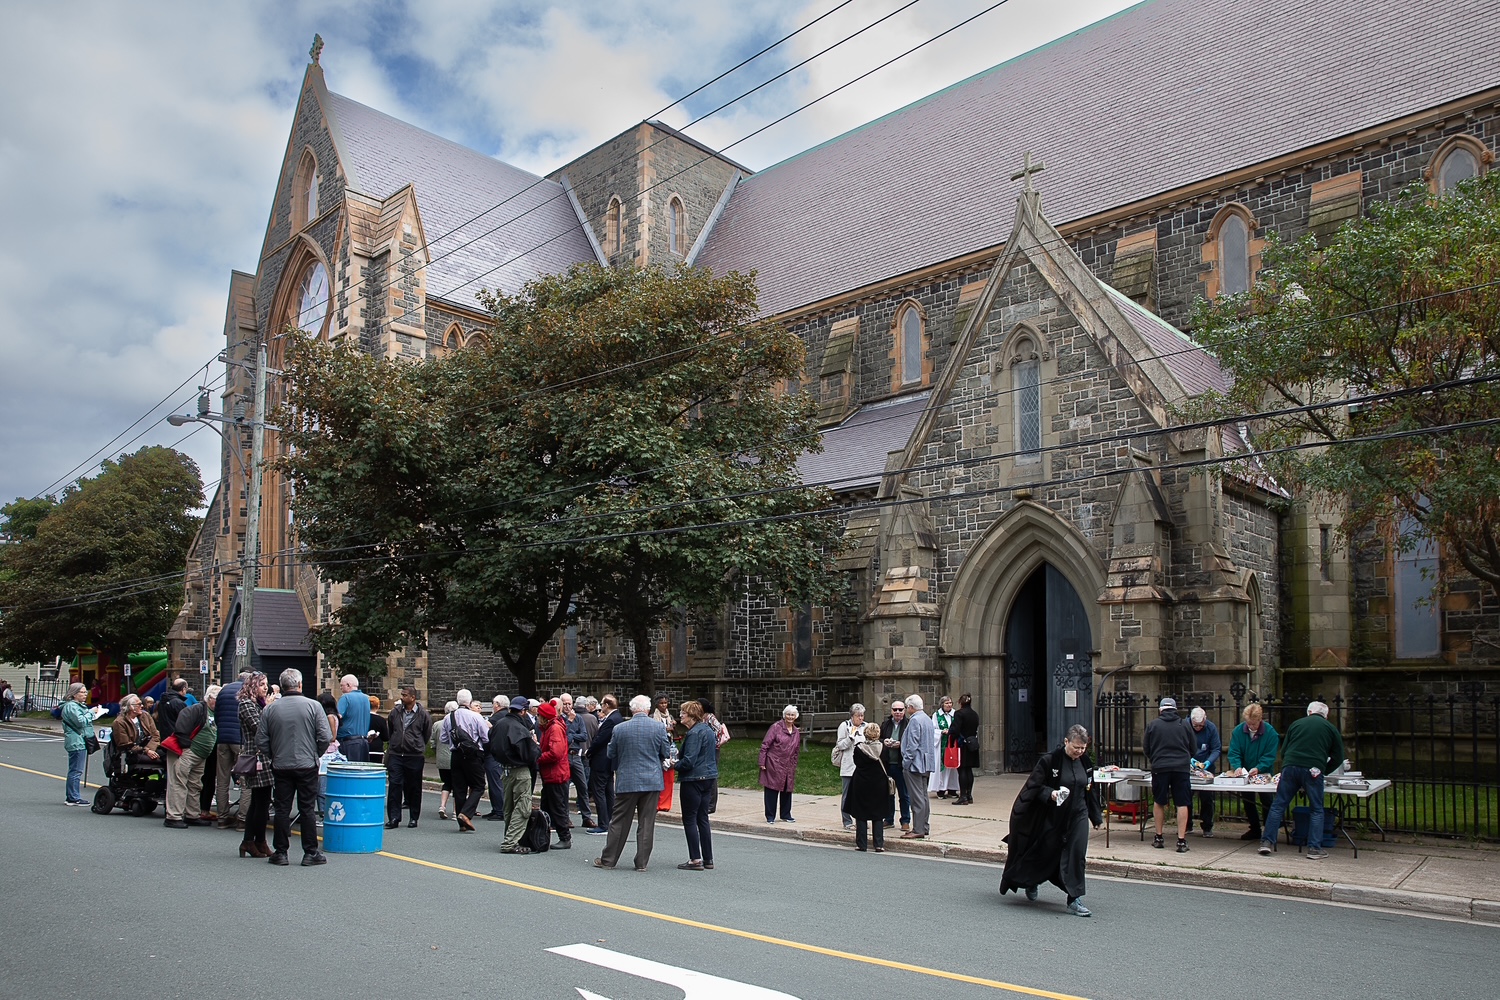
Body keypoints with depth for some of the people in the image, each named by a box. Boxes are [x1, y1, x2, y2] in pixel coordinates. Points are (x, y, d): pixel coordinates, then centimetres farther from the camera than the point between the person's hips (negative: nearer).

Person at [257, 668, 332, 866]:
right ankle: (310, 853, 8)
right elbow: (326, 738, -11)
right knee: (307, 809, 4)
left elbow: (261, 742, 0)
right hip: (307, 766, -2)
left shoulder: (270, 709, -1)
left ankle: (280, 852, 13)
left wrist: (275, 756, 15)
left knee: (282, 809, 9)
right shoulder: (313, 706, -8)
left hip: (281, 766, 2)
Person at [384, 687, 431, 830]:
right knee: (394, 785, -4)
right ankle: (394, 817, 1)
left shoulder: (423, 714, -4)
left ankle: (414, 818, 16)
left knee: (414, 788, 6)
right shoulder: (395, 712, 5)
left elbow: (427, 735, 7)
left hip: (415, 756, -2)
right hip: (395, 755, 2)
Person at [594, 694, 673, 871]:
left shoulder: (619, 729, -5)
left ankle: (608, 860, 16)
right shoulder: (659, 727, -5)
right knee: (647, 823, 6)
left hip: (626, 781, 0)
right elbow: (667, 754, 4)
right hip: (652, 781, 0)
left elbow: (610, 755, 7)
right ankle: (642, 862, 9)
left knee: (619, 822, 9)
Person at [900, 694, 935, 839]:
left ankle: (918, 830, -6)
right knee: (923, 796, 14)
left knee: (917, 798, -7)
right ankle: (924, 827, 20)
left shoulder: (914, 720, -16)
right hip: (927, 764, 10)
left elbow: (912, 744, -20)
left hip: (915, 763, -10)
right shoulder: (927, 719, 13)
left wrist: (906, 761, -14)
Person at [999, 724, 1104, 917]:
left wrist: (1096, 817, 18)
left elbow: (1089, 790, 15)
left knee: (1076, 855, -7)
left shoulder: (1086, 763, 2)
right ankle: (1030, 881, 36)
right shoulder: (1050, 760, -15)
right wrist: (1050, 793, -29)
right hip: (1052, 817, -4)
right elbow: (1034, 786, -12)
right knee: (1045, 854, 8)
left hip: (1077, 816, 4)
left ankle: (1074, 900, 0)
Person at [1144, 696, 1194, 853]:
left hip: (1160, 768, 0)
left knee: (1159, 802, 13)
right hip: (1181, 768, 0)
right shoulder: (1184, 724, 5)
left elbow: (1147, 750, 9)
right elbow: (1193, 748, 13)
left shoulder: (1153, 725, 3)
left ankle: (1158, 838, 19)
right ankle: (1181, 841, -1)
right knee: (1182, 804, 2)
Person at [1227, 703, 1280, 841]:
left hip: (1264, 773, -3)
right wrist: (1237, 766, -30)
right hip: (1244, 773, 3)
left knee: (1266, 801, -2)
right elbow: (1233, 752, -12)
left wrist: (1258, 768, -33)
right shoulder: (1238, 731, -10)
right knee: (1247, 800, 11)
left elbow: (1270, 756, -18)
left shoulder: (1270, 733, -17)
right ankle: (1254, 829, 24)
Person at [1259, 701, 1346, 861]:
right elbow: (1338, 758, 15)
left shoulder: (1296, 724, 20)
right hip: (1313, 770, -2)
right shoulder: (1331, 728, 15)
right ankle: (1314, 848, 5)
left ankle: (1267, 842, 3)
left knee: (1278, 805, 5)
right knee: (1317, 809, 10)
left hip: (1290, 767, 2)